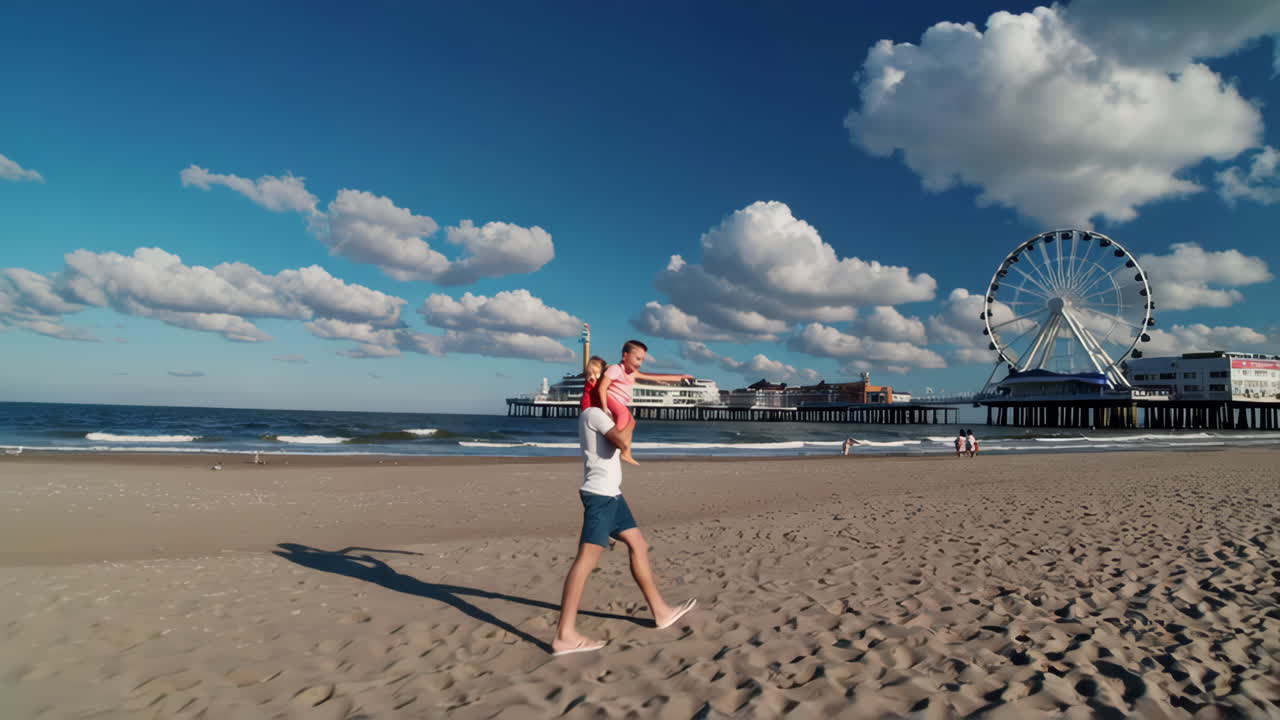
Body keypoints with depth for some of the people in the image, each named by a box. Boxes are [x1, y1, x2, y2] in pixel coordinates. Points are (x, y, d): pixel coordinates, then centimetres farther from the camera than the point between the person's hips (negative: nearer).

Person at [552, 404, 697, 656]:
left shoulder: (597, 415, 18)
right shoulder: (594, 413, -11)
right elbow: (623, 442, -23)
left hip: (610, 494, 11)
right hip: (600, 494, -11)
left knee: (638, 545, 16)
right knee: (586, 559, -13)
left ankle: (661, 611, 26)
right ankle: (564, 635, -13)